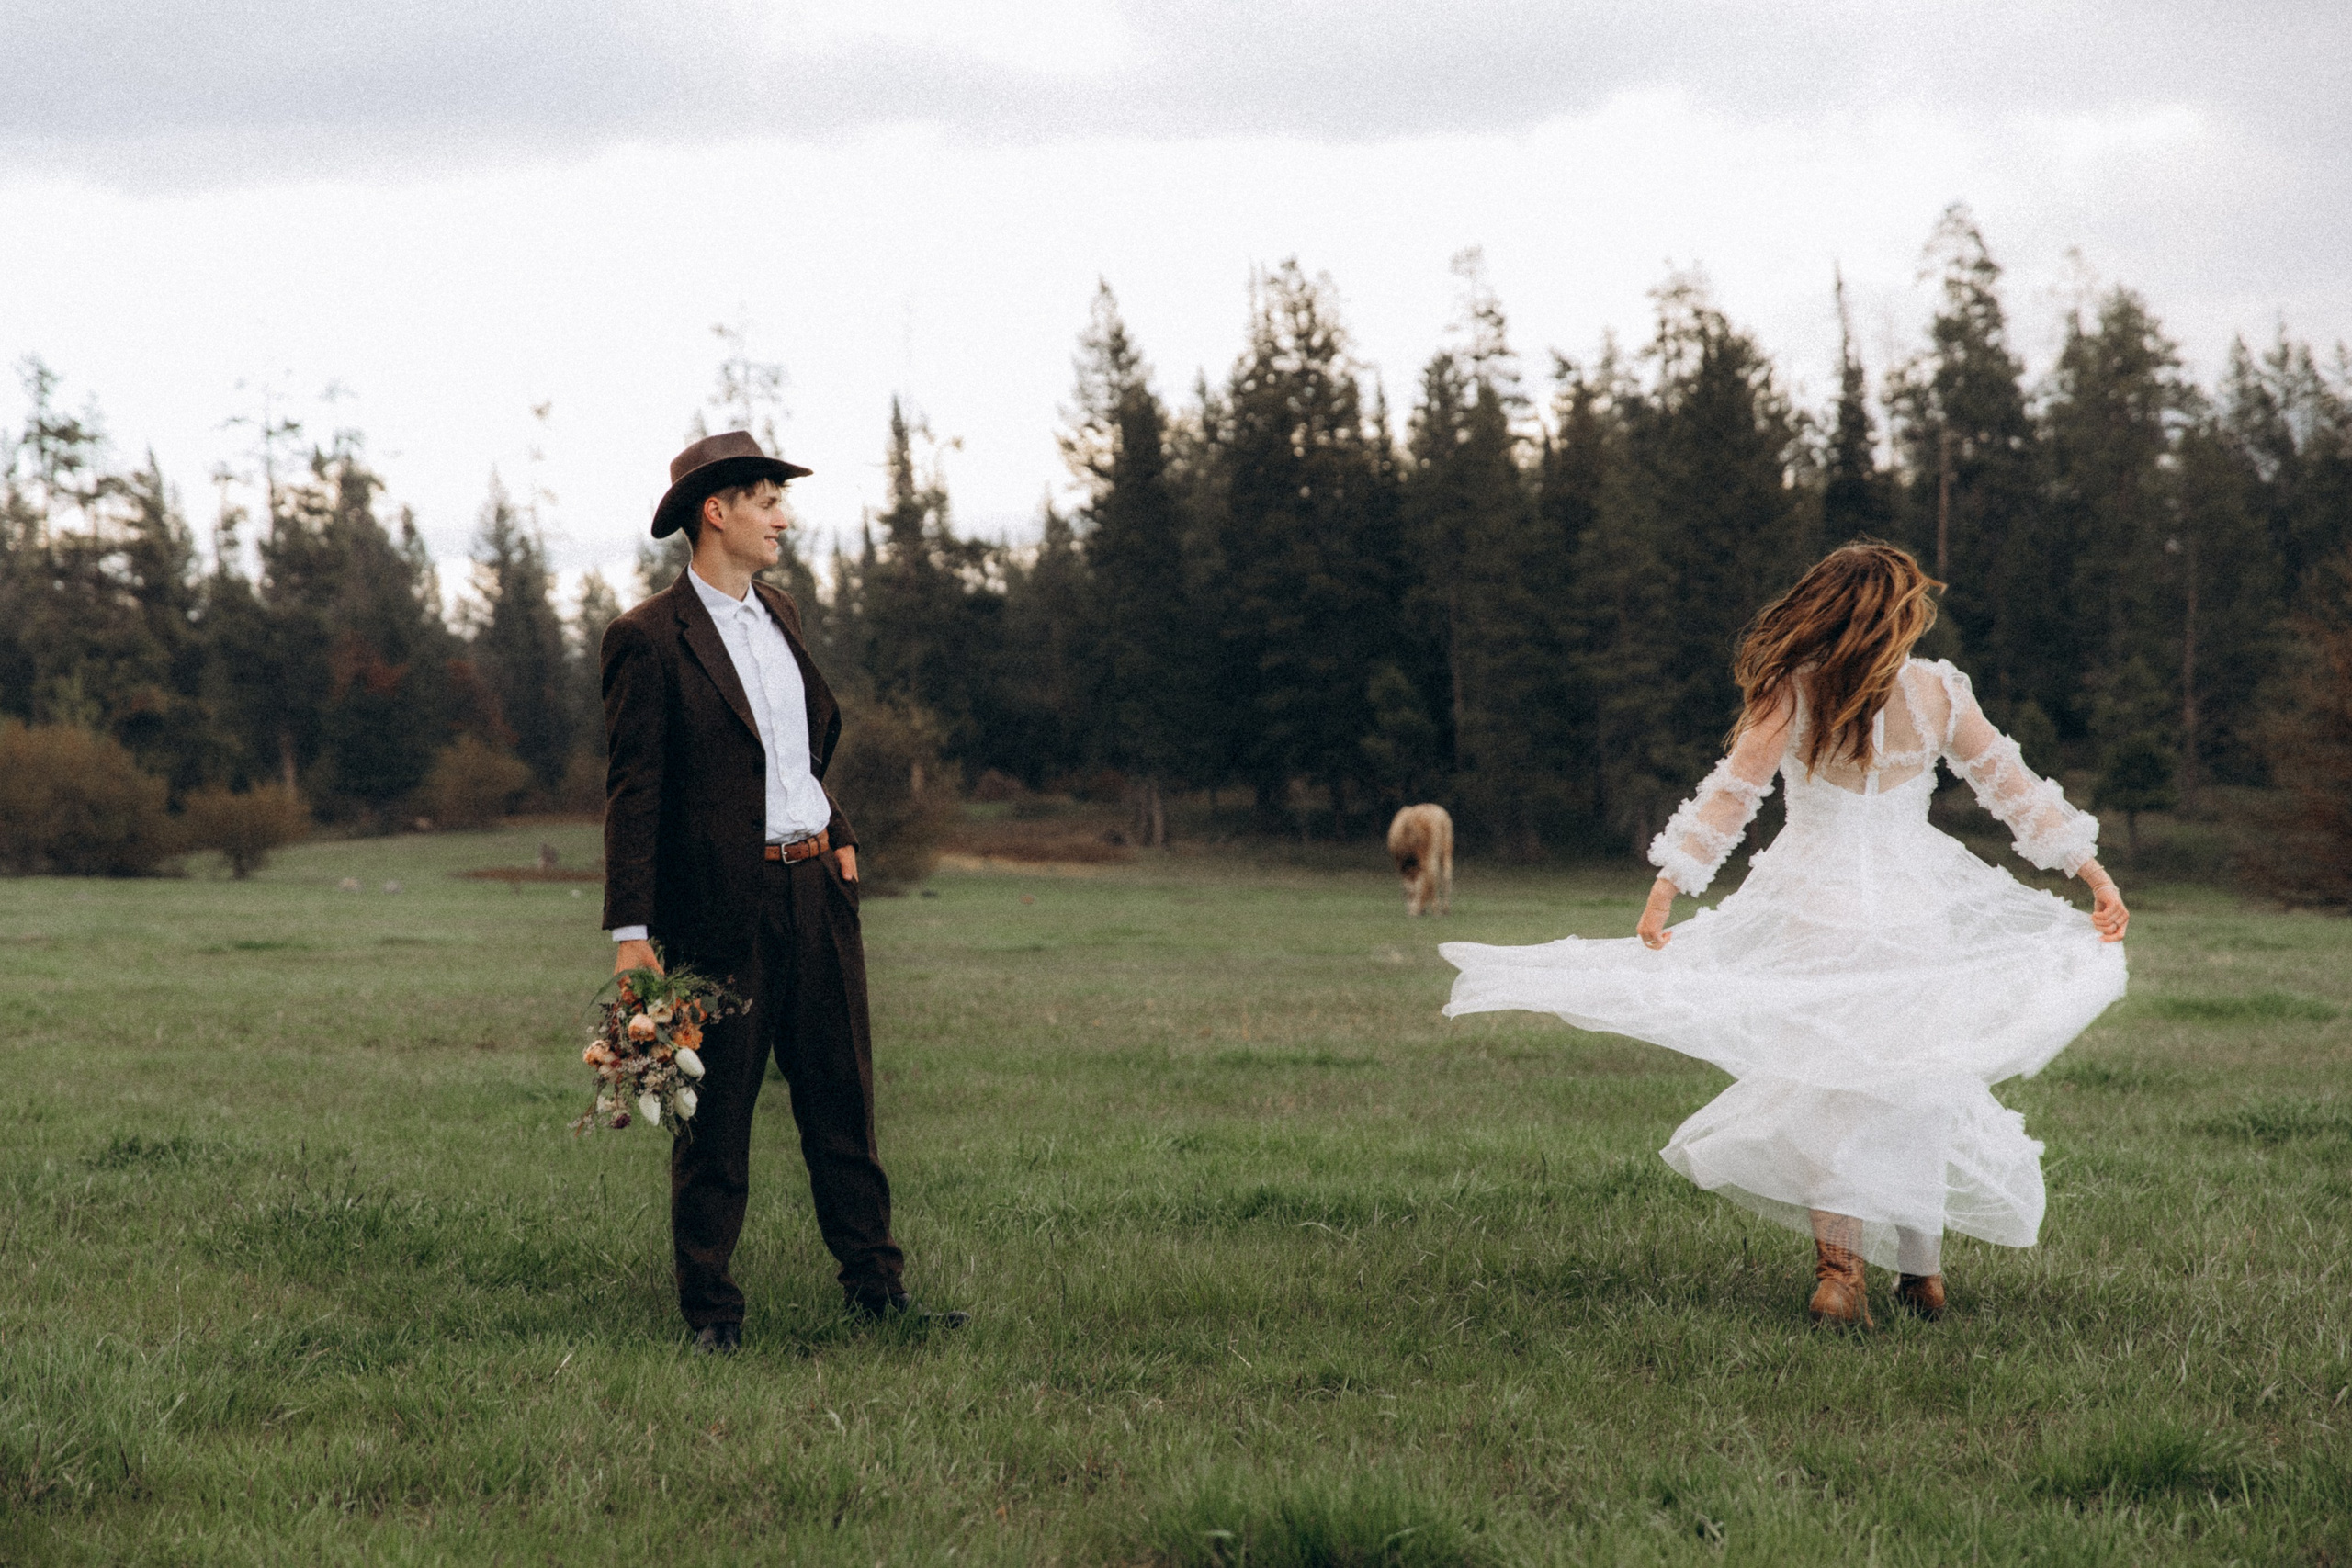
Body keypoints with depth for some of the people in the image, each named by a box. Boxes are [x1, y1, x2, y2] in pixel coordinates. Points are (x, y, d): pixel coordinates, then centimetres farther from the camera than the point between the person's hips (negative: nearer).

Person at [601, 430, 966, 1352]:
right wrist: (632, 934, -15)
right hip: (720, 905, -7)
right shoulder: (650, 639, -8)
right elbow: (634, 793, -11)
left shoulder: (780, 616, 15)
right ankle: (710, 1312, 9)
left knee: (842, 1101, 10)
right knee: (715, 1117, 2)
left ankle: (875, 1287, 16)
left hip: (815, 892, 7)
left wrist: (837, 836, 15)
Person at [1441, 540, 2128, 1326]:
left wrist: (1668, 888, -7)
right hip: (1914, 904, 2)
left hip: (1817, 907, -2)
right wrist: (2093, 872, 13)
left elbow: (1730, 796, -9)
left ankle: (1839, 1269, -8)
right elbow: (2014, 789, 6)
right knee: (1914, 1083, 13)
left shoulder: (1791, 696, -7)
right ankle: (1921, 1269, 18)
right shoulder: (1938, 692, 0)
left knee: (1828, 1081, 3)